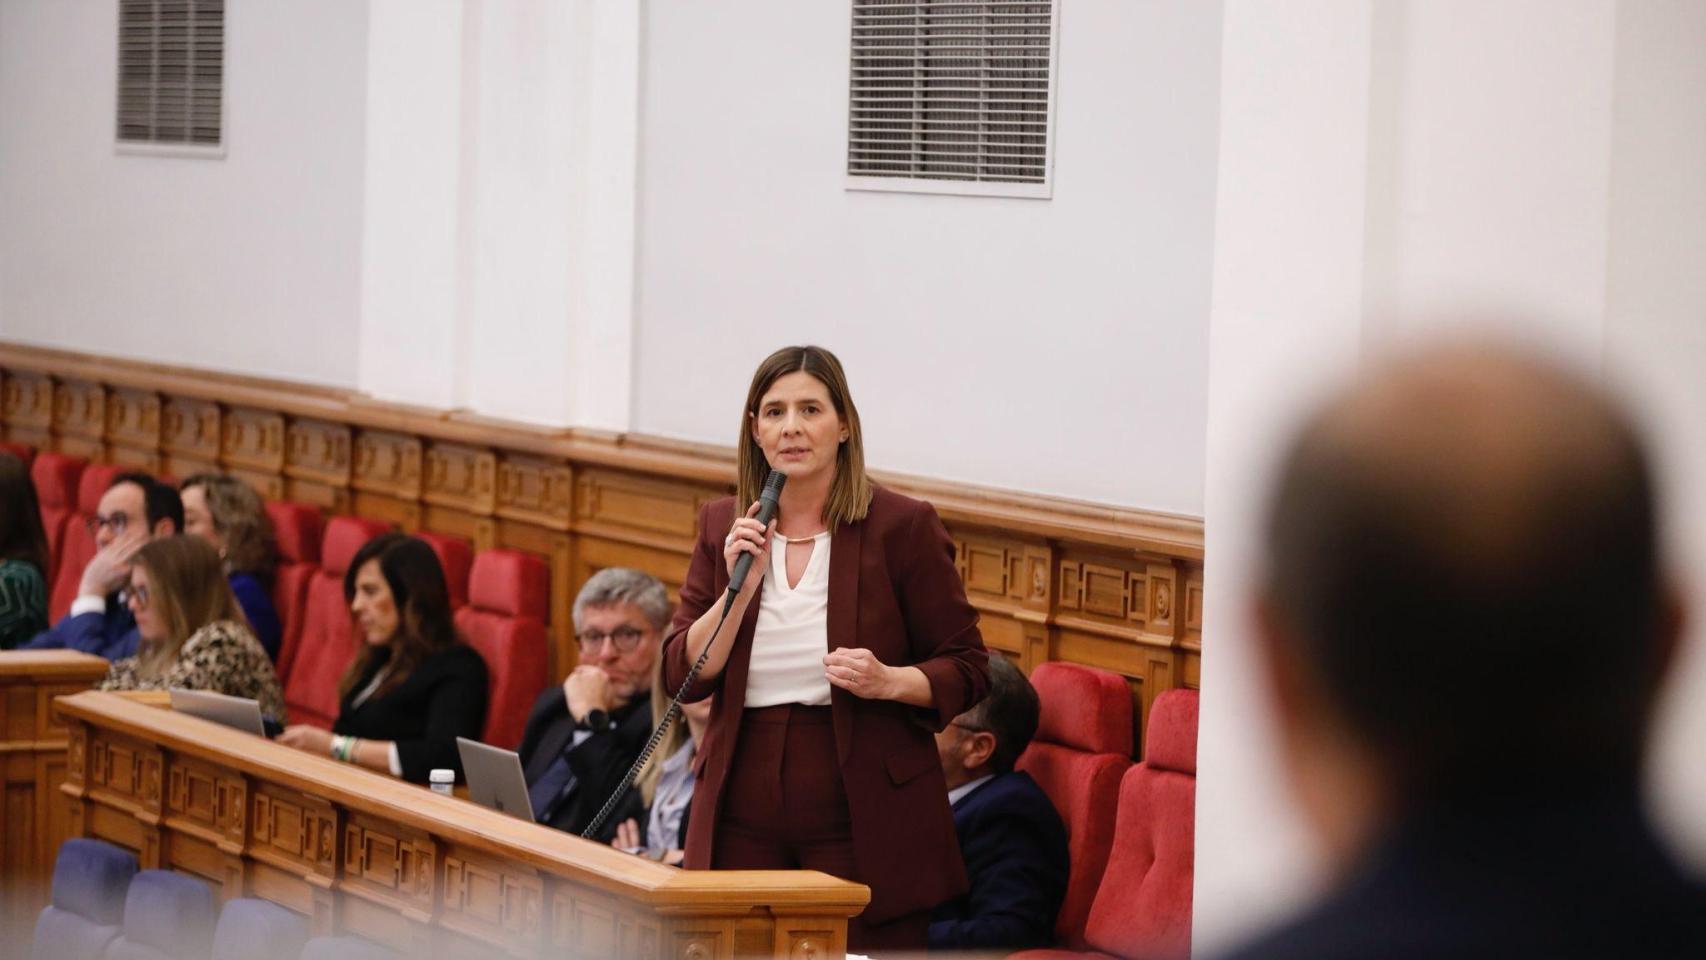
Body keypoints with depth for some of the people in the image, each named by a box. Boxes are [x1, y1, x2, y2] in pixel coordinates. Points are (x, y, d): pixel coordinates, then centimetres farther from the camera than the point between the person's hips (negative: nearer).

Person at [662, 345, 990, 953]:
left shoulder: (902, 526, -3)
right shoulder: (722, 528, 8)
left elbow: (966, 671, 1)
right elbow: (683, 676, 4)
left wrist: (888, 681, -18)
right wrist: (742, 585, -9)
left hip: (863, 823, -3)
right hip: (745, 821, 3)